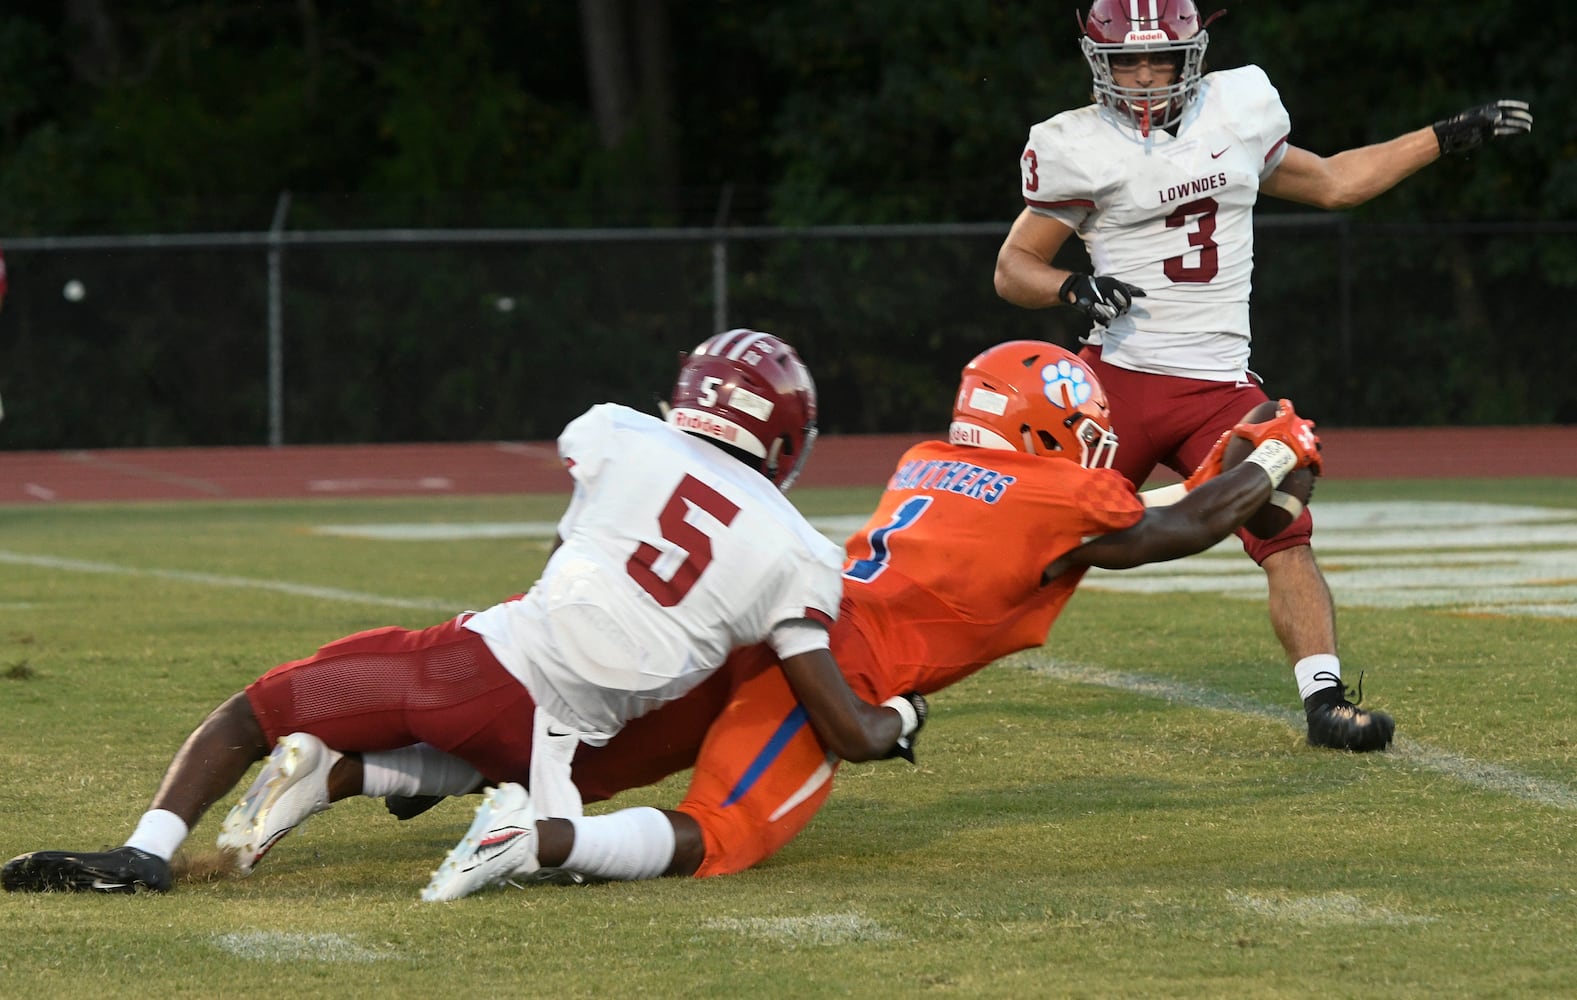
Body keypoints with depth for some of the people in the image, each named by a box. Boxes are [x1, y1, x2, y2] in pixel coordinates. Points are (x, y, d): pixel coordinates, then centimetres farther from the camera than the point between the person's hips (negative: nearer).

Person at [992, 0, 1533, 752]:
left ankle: (1323, 700, -11)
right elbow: (1013, 267, 3)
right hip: (1120, 377, -3)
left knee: (1286, 539, -12)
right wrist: (1073, 289, -19)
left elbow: (1330, 183, 25)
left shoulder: (1236, 112, 10)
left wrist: (1450, 138, 24)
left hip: (1219, 388, 3)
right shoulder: (1080, 149, -3)